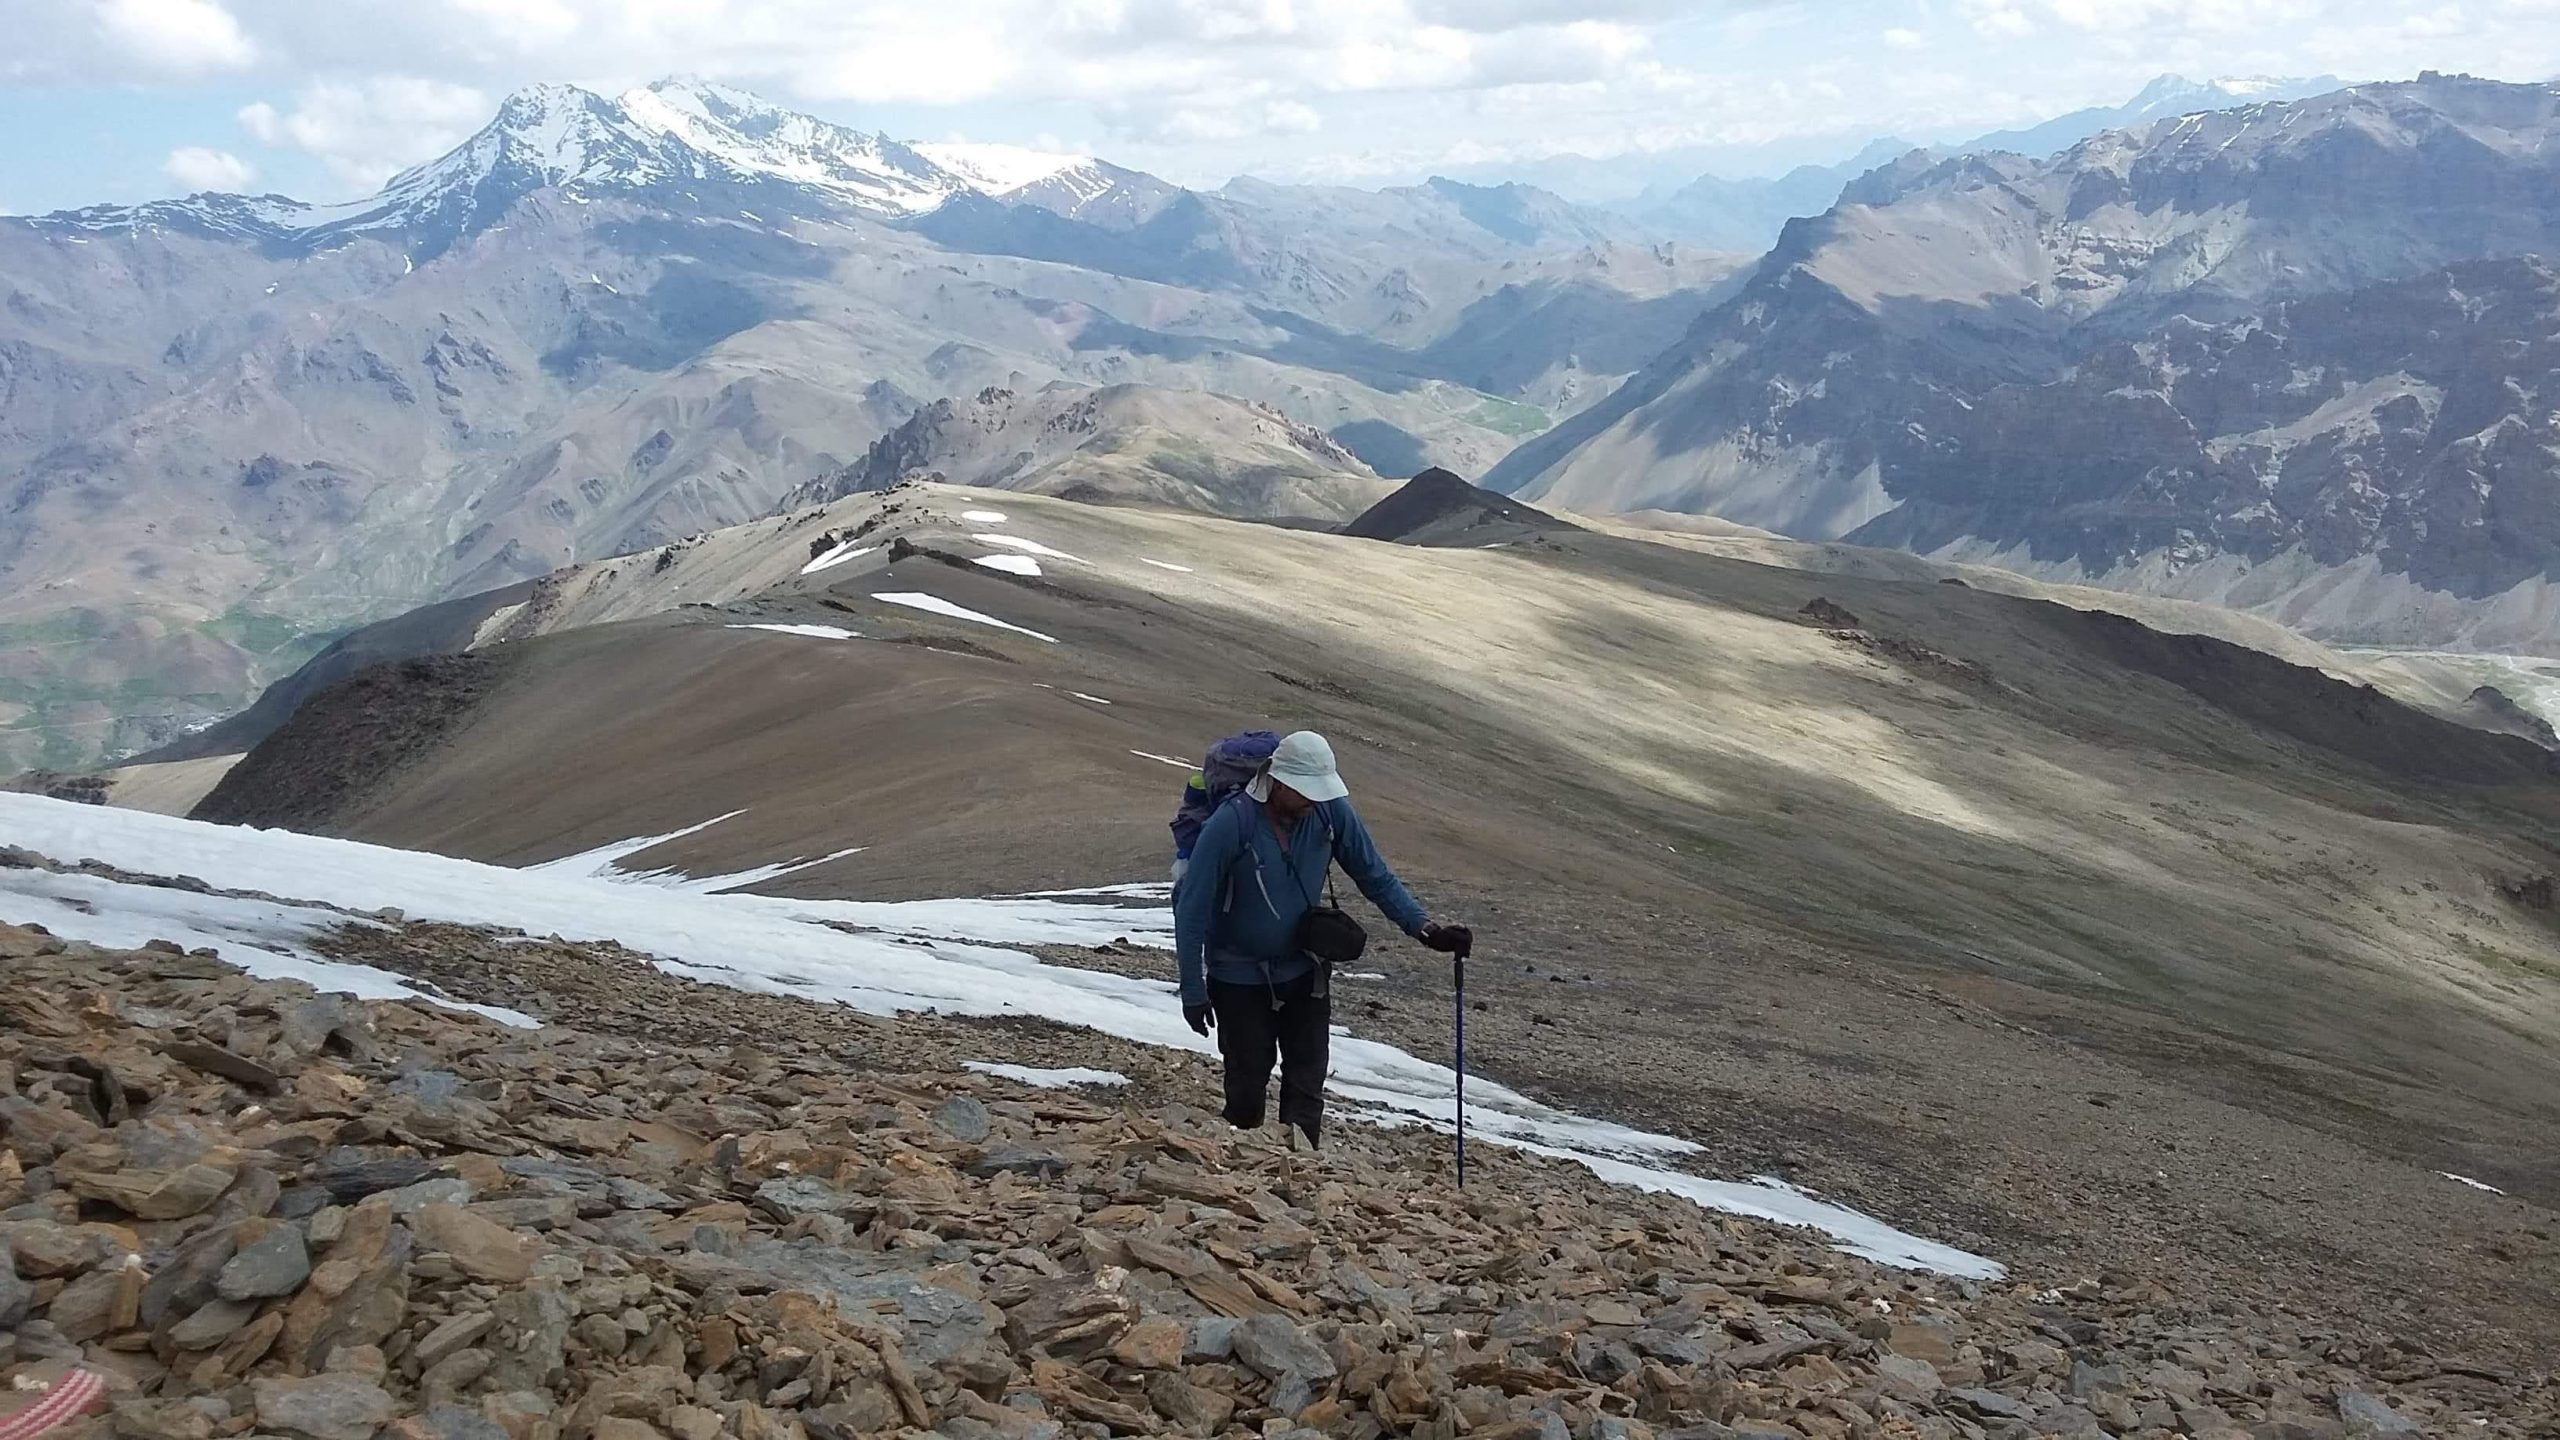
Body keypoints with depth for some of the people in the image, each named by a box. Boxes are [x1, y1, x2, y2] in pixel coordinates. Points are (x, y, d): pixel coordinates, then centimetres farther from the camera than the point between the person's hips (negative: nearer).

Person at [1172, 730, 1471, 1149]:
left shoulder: (1332, 811, -14)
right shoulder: (1231, 823, -26)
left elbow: (1376, 877, -1)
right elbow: (1192, 910, -19)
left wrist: (1424, 928, -14)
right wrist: (1193, 992, -16)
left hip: (1305, 972, 3)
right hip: (1240, 979, -3)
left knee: (1307, 1084, 0)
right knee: (1248, 1083, 7)